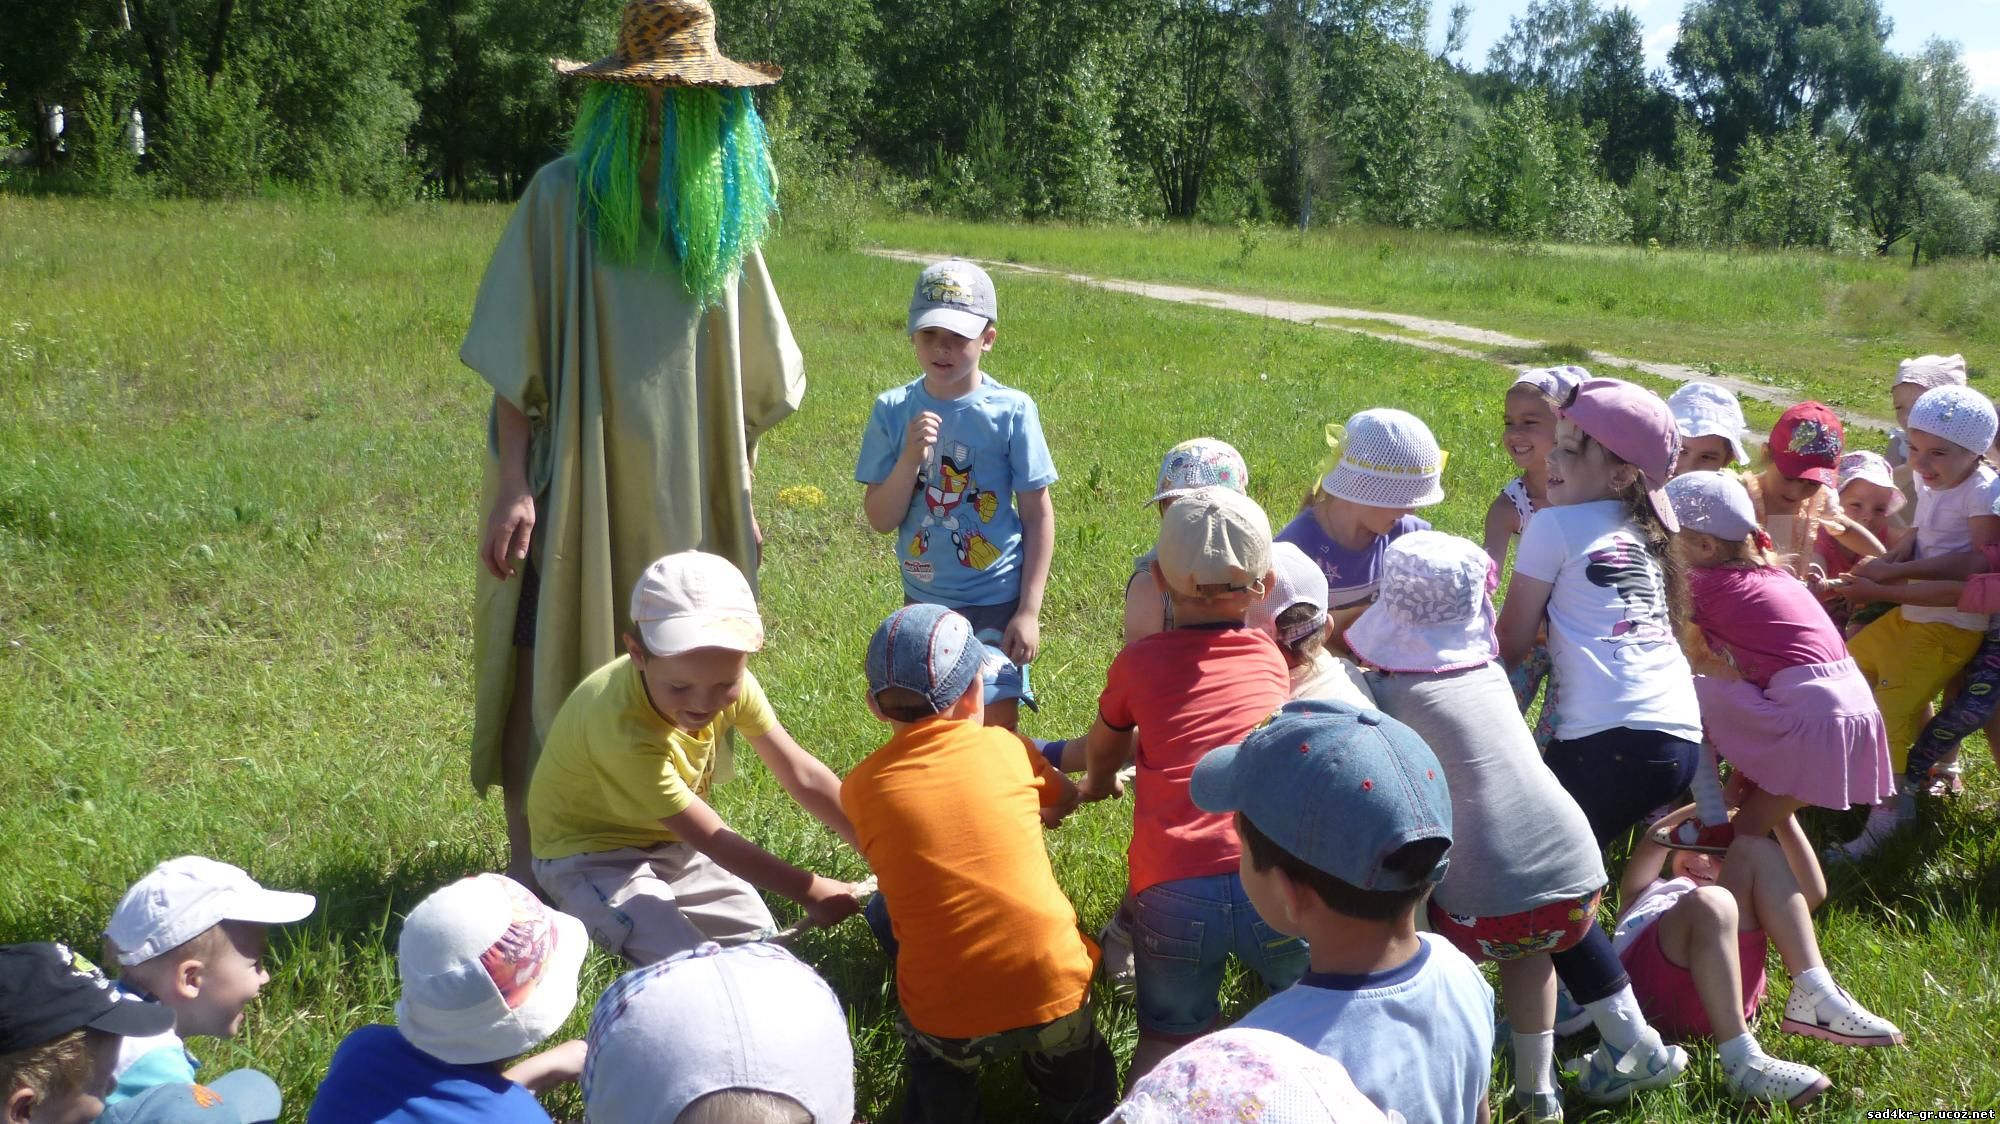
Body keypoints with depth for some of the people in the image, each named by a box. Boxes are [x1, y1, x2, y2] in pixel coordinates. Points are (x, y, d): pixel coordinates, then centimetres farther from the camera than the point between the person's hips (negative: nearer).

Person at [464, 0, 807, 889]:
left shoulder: (723, 208, 6)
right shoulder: (565, 196, -7)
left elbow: (748, 375, 13)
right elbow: (514, 355, -8)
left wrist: (739, 488, 12)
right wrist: (512, 482, -14)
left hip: (681, 497, 4)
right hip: (575, 487, -4)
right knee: (549, 665, 0)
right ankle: (525, 854, 13)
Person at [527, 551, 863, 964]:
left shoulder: (728, 678, -19)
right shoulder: (624, 730, -37)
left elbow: (802, 774, -13)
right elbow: (713, 839, -29)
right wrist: (812, 893, -23)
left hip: (670, 840, 7)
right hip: (591, 852, -7)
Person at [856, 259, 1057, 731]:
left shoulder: (1011, 411, -12)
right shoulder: (892, 411, -6)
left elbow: (1038, 515, -7)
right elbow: (880, 519, -6)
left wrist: (1029, 611, -10)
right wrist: (911, 458, -23)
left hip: (995, 601, -3)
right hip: (923, 598, 3)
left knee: (997, 727, 4)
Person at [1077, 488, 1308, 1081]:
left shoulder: (1138, 663, 13)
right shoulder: (1273, 660, 18)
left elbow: (1104, 746, 32)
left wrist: (1097, 782, 55)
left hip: (1172, 890, 0)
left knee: (1170, 1035, 18)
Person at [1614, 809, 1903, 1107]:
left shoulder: (1746, 914, 43)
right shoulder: (1643, 891, 39)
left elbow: (1813, 893, 26)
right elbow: (1656, 839, 19)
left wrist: (1782, 816, 22)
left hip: (1723, 994, 3)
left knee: (1756, 850, -5)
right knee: (1711, 903, -32)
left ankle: (1813, 999, -21)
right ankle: (1742, 1063, -42)